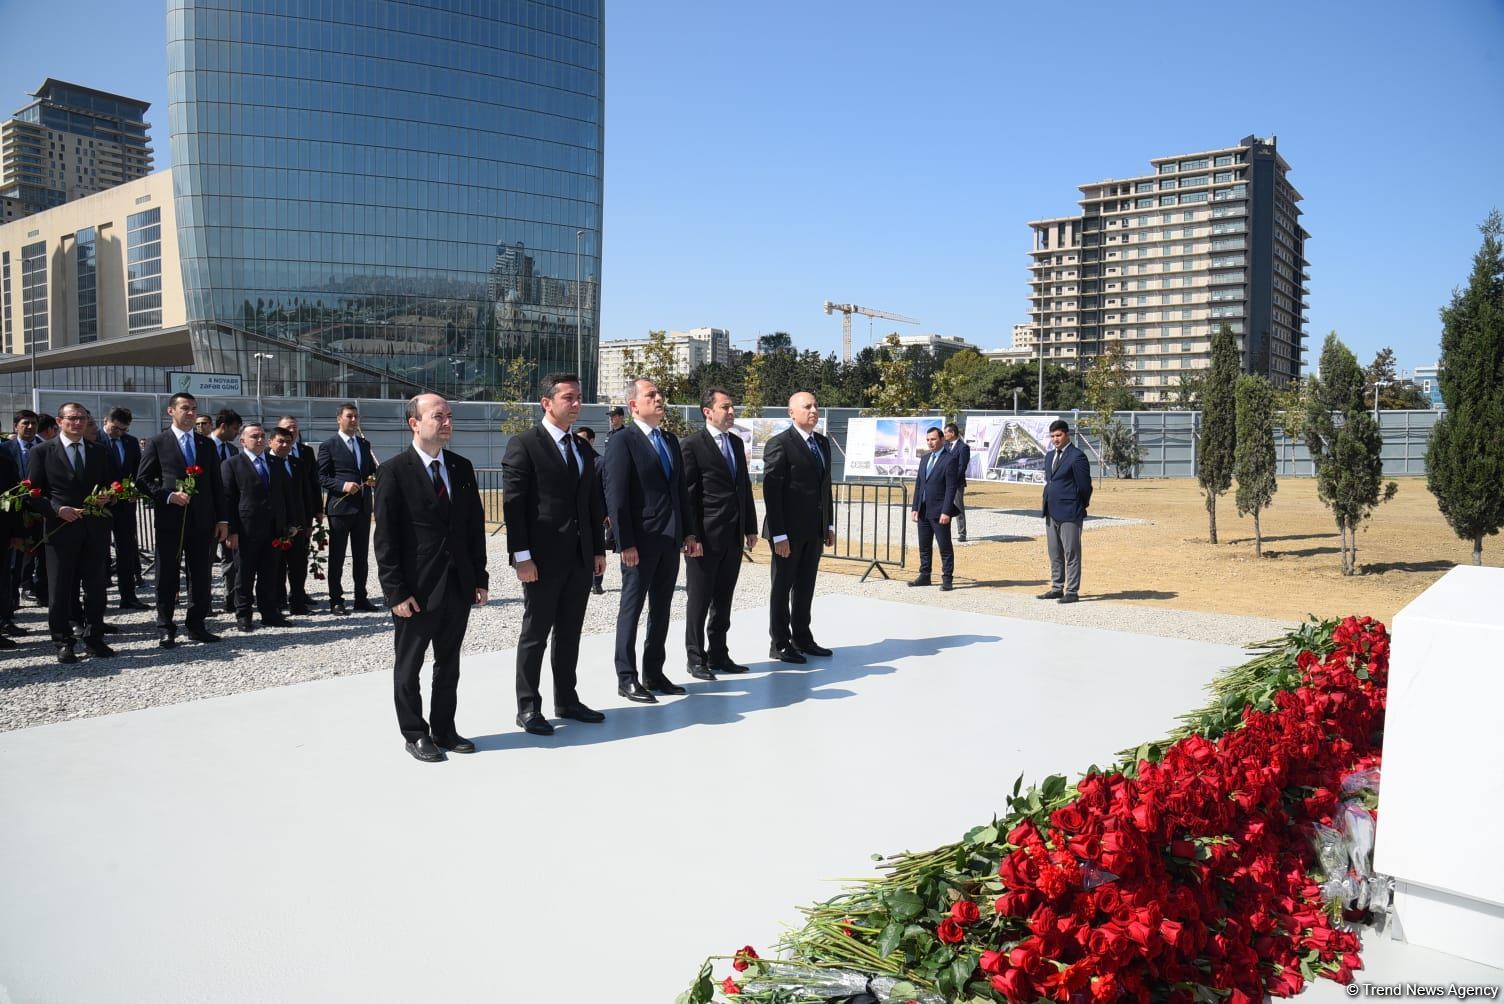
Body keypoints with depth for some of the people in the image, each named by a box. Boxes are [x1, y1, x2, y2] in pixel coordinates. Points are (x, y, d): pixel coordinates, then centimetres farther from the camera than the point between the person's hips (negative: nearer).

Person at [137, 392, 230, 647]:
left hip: (203, 521, 3)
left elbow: (216, 483, 12)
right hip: (170, 521, -3)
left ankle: (197, 625, 16)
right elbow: (143, 479, -1)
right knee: (167, 578, 3)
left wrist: (222, 519, 7)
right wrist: (169, 496, -15)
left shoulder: (207, 444, 13)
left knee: (201, 577, 6)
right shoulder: (157, 443, 2)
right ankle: (165, 629, 11)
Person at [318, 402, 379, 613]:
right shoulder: (328, 445, -3)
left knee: (361, 556, 11)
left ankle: (361, 598, 19)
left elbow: (372, 470, 22)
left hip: (363, 507, 5)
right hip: (340, 507, -5)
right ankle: (336, 600, 9)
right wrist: (342, 485, -20)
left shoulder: (365, 444, 14)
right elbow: (321, 477, -7)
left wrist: (374, 477, 0)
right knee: (337, 556, 2)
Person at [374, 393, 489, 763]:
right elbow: (385, 538, -10)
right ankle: (415, 735, 23)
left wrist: (480, 577, 6)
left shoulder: (462, 468, 8)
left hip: (458, 586, 5)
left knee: (449, 664, 15)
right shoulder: (394, 471, -8)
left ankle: (444, 731, 27)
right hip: (417, 589, -5)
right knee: (408, 666, 9)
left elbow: (475, 525, 11)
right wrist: (396, 591, -14)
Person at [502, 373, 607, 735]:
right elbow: (513, 504, -12)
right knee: (535, 634, 3)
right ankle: (527, 707, 13)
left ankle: (566, 700, 25)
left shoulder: (584, 450, 14)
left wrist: (599, 549, 11)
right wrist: (521, 556, -17)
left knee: (570, 634, 14)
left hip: (580, 557, 7)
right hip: (543, 559, -6)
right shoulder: (523, 445, -8)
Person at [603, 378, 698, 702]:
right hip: (640, 542, -7)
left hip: (670, 541, 7)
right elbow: (616, 496, -13)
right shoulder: (624, 441, -9)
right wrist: (625, 543, -17)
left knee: (661, 610, 12)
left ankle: (654, 673, 23)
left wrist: (688, 533, 11)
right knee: (632, 609, 2)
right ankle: (627, 678, 11)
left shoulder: (671, 440, 14)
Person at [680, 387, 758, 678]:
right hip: (706, 537, -6)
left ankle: (718, 654, 23)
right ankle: (696, 658, 14)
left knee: (723, 600, 13)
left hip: (734, 536, 7)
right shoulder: (692, 445, -9)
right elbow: (687, 494, -11)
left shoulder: (737, 443, 13)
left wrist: (751, 528, 12)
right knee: (699, 600, 4)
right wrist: (692, 537, -15)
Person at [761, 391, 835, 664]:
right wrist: (779, 535, -18)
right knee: (783, 587, 4)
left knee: (806, 586, 14)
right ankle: (780, 644, 13)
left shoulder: (822, 443, 12)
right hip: (789, 530, -7)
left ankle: (802, 638, 25)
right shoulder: (779, 444, -11)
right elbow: (771, 491, -15)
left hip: (815, 530, 7)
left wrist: (829, 525, 13)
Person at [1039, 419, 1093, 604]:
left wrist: (1080, 506, 2)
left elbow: (1085, 485, -9)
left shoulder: (1077, 457, -11)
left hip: (1069, 513, -8)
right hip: (1051, 512, 8)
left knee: (1071, 553, -2)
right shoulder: (1050, 456, 15)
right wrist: (1046, 502, 15)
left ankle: (1071, 591, 3)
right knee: (1055, 554, 13)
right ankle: (1057, 588, 22)